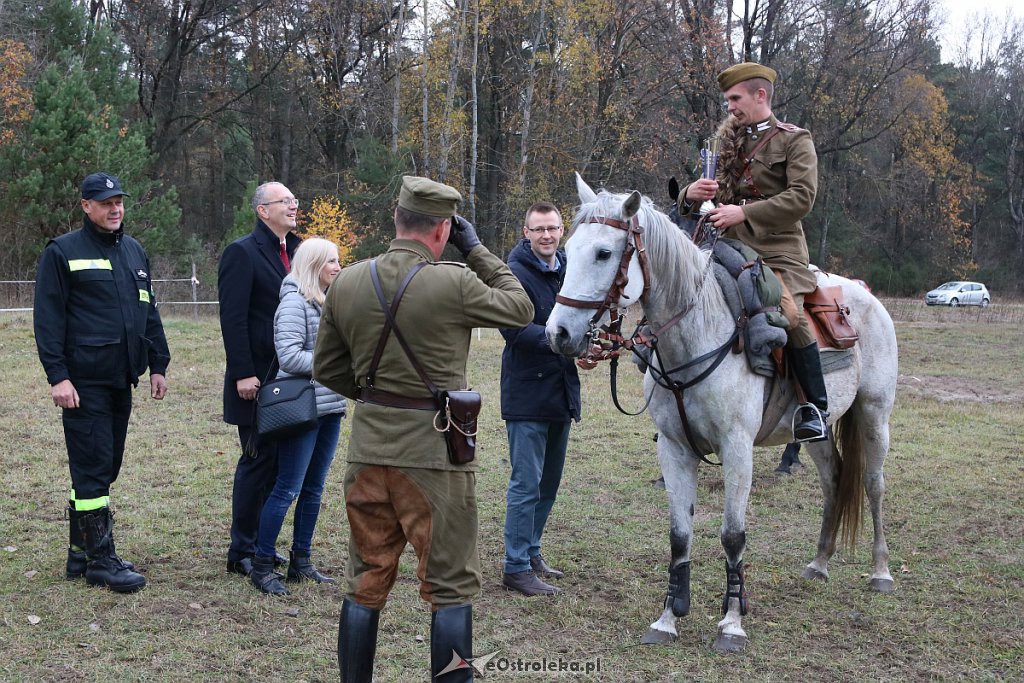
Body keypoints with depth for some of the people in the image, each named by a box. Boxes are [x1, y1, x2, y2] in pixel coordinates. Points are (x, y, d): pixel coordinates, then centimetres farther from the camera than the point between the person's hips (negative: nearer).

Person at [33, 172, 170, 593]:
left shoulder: (135, 252, 16)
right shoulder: (63, 253, -4)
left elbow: (149, 313, 20)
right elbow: (48, 318, -8)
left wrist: (158, 365, 15)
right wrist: (57, 376, -15)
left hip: (121, 380, 7)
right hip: (84, 381, -7)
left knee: (105, 467, 12)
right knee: (94, 468, -6)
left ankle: (80, 550, 23)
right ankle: (101, 559, 0)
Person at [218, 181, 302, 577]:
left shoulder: (295, 251, 14)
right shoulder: (243, 253, -9)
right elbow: (232, 318, -15)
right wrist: (243, 374, -19)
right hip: (257, 379, -7)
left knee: (277, 463, 11)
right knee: (258, 462, -3)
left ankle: (261, 545, 21)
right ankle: (242, 552, 7)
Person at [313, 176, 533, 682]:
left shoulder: (346, 283, 1)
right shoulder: (453, 284, -16)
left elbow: (327, 369, 9)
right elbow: (520, 309, 2)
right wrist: (476, 250, 7)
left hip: (368, 446, 5)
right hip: (434, 450, -5)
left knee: (365, 583, 16)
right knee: (450, 588, 7)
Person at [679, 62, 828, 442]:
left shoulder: (794, 140, 3)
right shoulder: (728, 143, 19)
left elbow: (802, 197, -12)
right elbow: (690, 202, 20)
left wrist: (744, 212, -20)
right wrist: (692, 195, -6)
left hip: (777, 250, -6)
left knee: (790, 315, -27)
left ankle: (816, 408, -15)